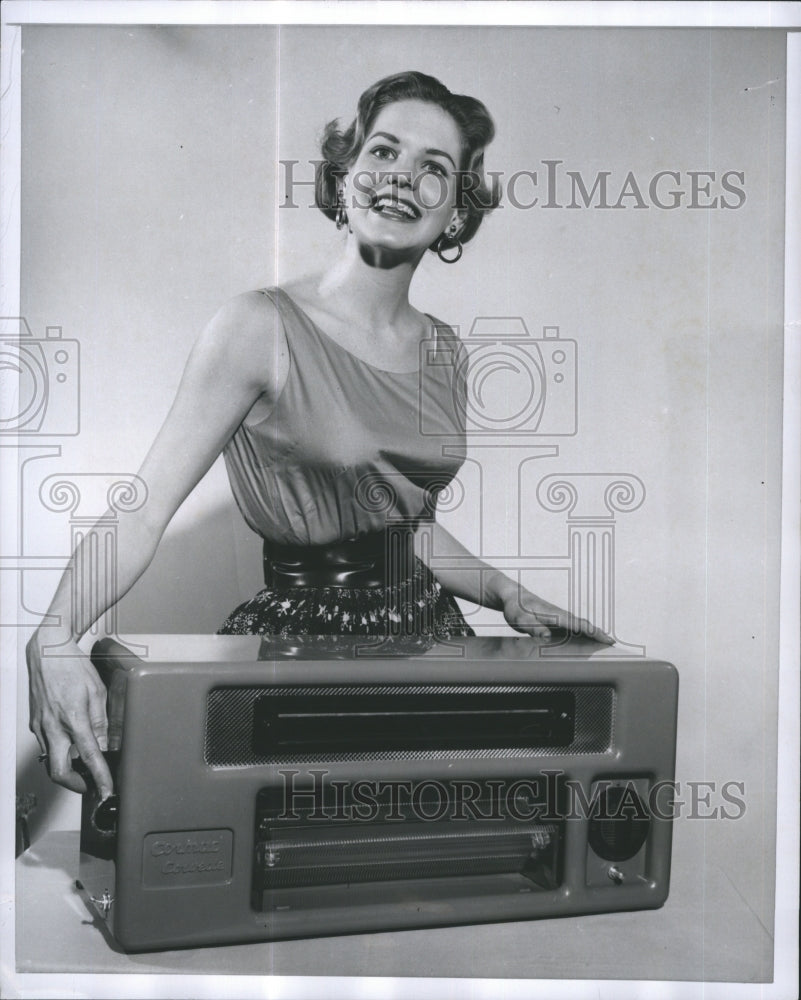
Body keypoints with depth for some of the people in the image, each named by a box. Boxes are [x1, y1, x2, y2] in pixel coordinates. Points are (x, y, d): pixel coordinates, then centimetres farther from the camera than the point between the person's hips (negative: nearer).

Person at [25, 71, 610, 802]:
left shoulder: (445, 352, 8)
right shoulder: (263, 327, -11)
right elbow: (143, 507, -16)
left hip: (427, 633, 6)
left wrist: (506, 594, 7)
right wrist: (54, 639, -30)